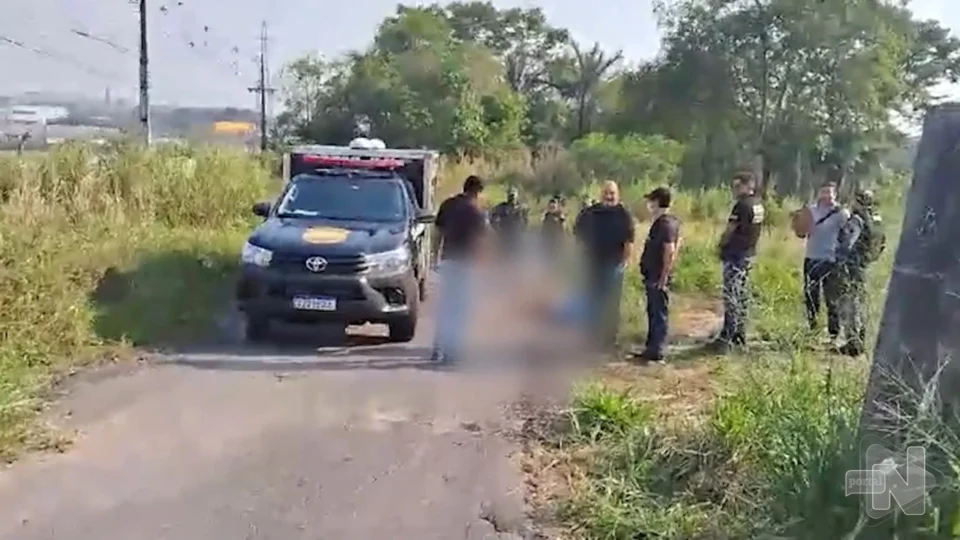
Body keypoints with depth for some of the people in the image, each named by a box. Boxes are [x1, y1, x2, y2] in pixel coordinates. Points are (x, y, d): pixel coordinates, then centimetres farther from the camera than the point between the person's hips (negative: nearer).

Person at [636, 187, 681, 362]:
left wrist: (664, 278, -23)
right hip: (653, 276, 10)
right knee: (653, 312, 16)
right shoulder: (661, 222, 13)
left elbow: (670, 252, -24)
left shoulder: (666, 223, -18)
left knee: (659, 314, -3)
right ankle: (651, 348, 25)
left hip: (658, 278, -10)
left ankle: (656, 351, 3)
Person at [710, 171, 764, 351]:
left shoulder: (742, 205, -18)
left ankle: (726, 338, -9)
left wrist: (721, 245, 3)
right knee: (743, 295, 15)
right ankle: (740, 335, 22)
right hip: (749, 253, 9)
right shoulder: (758, 204, 10)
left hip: (735, 255, -9)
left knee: (731, 297, -9)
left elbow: (729, 231, -15)